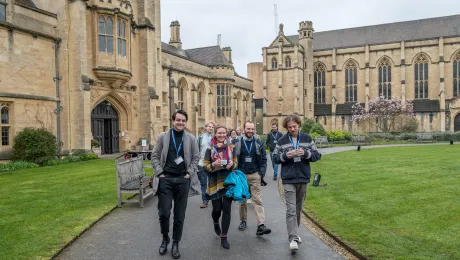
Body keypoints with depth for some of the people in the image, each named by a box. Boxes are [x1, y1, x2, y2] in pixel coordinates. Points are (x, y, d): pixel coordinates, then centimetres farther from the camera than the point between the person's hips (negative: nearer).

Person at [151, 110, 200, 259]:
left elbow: (196, 157, 8)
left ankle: (175, 244, 22)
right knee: (164, 213, -1)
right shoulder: (162, 137, 3)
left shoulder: (191, 139, 4)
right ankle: (165, 238, 26)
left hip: (182, 180, 1)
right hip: (165, 179, 0)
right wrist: (159, 172, -5)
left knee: (179, 215, 6)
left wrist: (189, 173, -2)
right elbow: (155, 156, 5)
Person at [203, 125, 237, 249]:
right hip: (215, 182, -1)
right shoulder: (210, 149, -4)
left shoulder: (231, 147, 2)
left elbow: (236, 162, 10)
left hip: (228, 181, 1)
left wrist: (232, 164, -12)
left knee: (227, 209, -1)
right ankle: (216, 223, 44)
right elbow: (205, 166, -2)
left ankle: (224, 237, 13)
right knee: (217, 208, 7)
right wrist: (213, 165, -22)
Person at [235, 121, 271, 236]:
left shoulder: (258, 142, 1)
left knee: (257, 200, -6)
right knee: (242, 200, 12)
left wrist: (261, 173, -5)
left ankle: (261, 225, -9)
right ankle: (243, 221, 28)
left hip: (255, 175, -1)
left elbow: (263, 159, 3)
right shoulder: (238, 143, 0)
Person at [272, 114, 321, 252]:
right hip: (288, 179, -2)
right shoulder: (282, 141, 0)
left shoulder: (307, 138, 3)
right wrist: (285, 155, -18)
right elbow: (275, 157, 1)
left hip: (303, 178, 2)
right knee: (291, 209, -7)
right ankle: (293, 238, -5)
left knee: (298, 208, 15)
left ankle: (294, 232, 31)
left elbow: (317, 155, 2)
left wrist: (305, 153, -17)